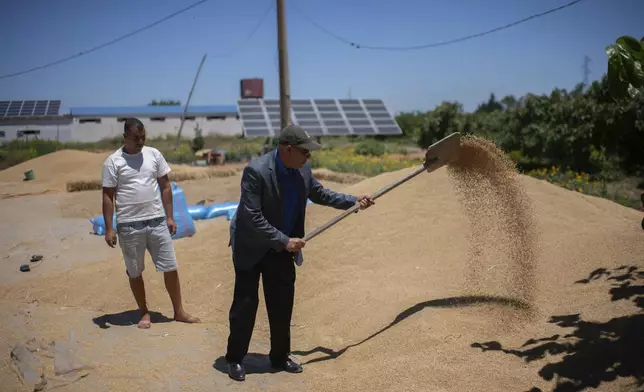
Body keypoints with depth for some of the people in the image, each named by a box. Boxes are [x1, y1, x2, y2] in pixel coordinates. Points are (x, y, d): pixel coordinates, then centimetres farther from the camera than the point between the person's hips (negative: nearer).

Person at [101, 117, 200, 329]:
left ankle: (179, 312, 17)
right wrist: (109, 229, -8)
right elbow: (108, 196, -3)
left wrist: (169, 217, 4)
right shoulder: (113, 161, -4)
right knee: (135, 272, 9)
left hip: (157, 221, 3)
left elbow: (165, 186, 8)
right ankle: (144, 313, 25)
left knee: (170, 267, 5)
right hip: (129, 226, -2)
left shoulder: (154, 154, 4)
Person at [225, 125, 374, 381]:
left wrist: (352, 201, 1)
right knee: (245, 303, 2)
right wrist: (285, 241, -27)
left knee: (282, 304, 10)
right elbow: (252, 217, -28)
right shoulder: (256, 170, -27)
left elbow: (319, 193, 10)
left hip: (282, 247, 6)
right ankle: (235, 359, 18)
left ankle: (280, 357, 25)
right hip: (252, 246, -6)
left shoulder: (302, 169, -7)